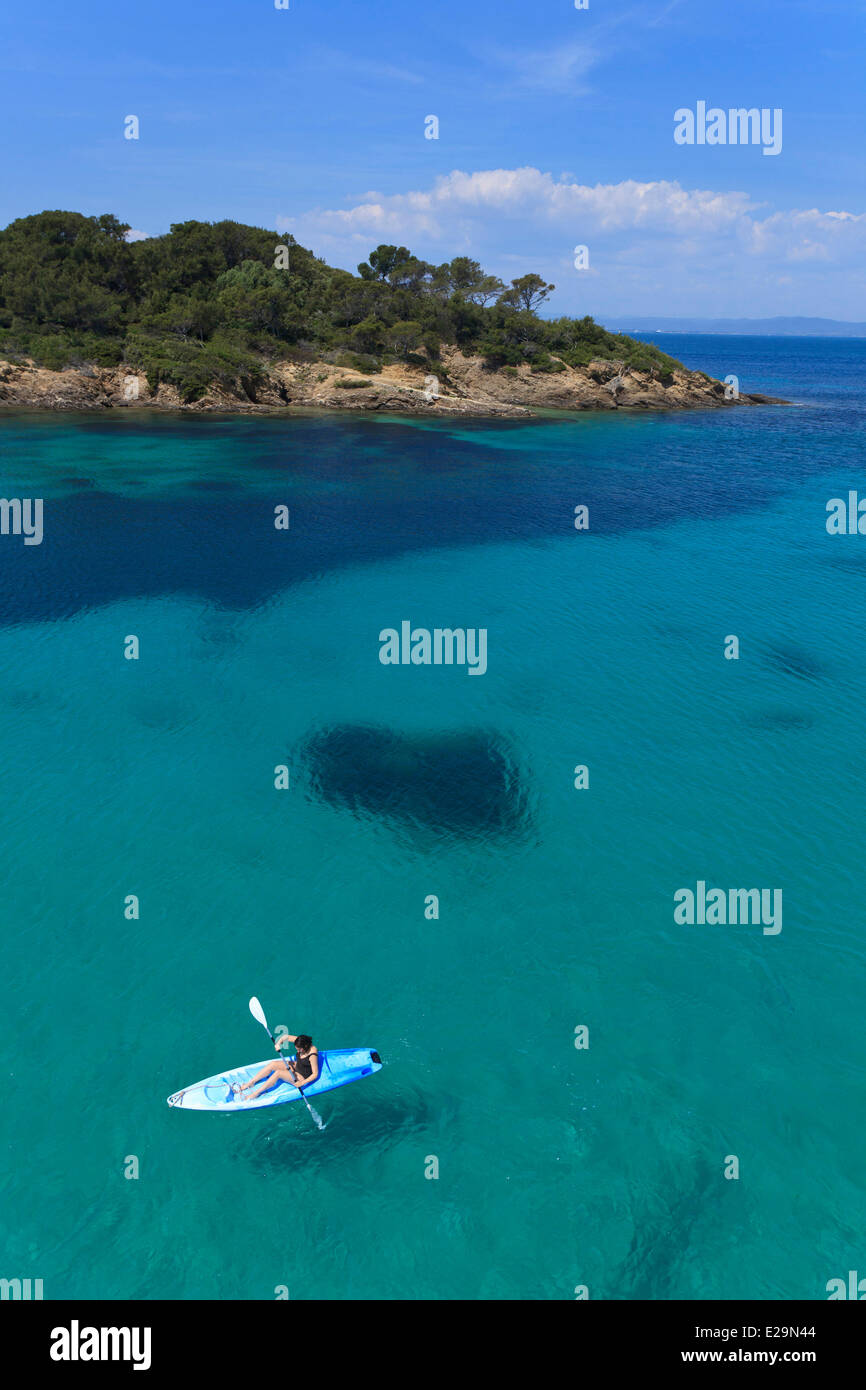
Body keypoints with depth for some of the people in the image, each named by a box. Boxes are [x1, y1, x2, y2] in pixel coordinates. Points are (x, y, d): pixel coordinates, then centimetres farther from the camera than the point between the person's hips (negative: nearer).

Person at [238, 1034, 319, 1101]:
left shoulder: (312, 1055, -31)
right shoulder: (301, 1041, -12)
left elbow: (315, 1074, -25)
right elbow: (286, 1036, -1)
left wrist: (301, 1083, -31)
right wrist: (278, 1043, -19)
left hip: (302, 1078, -8)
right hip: (295, 1066, 8)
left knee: (278, 1073, -25)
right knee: (272, 1064, -11)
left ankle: (255, 1094, -18)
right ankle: (250, 1083, -1)